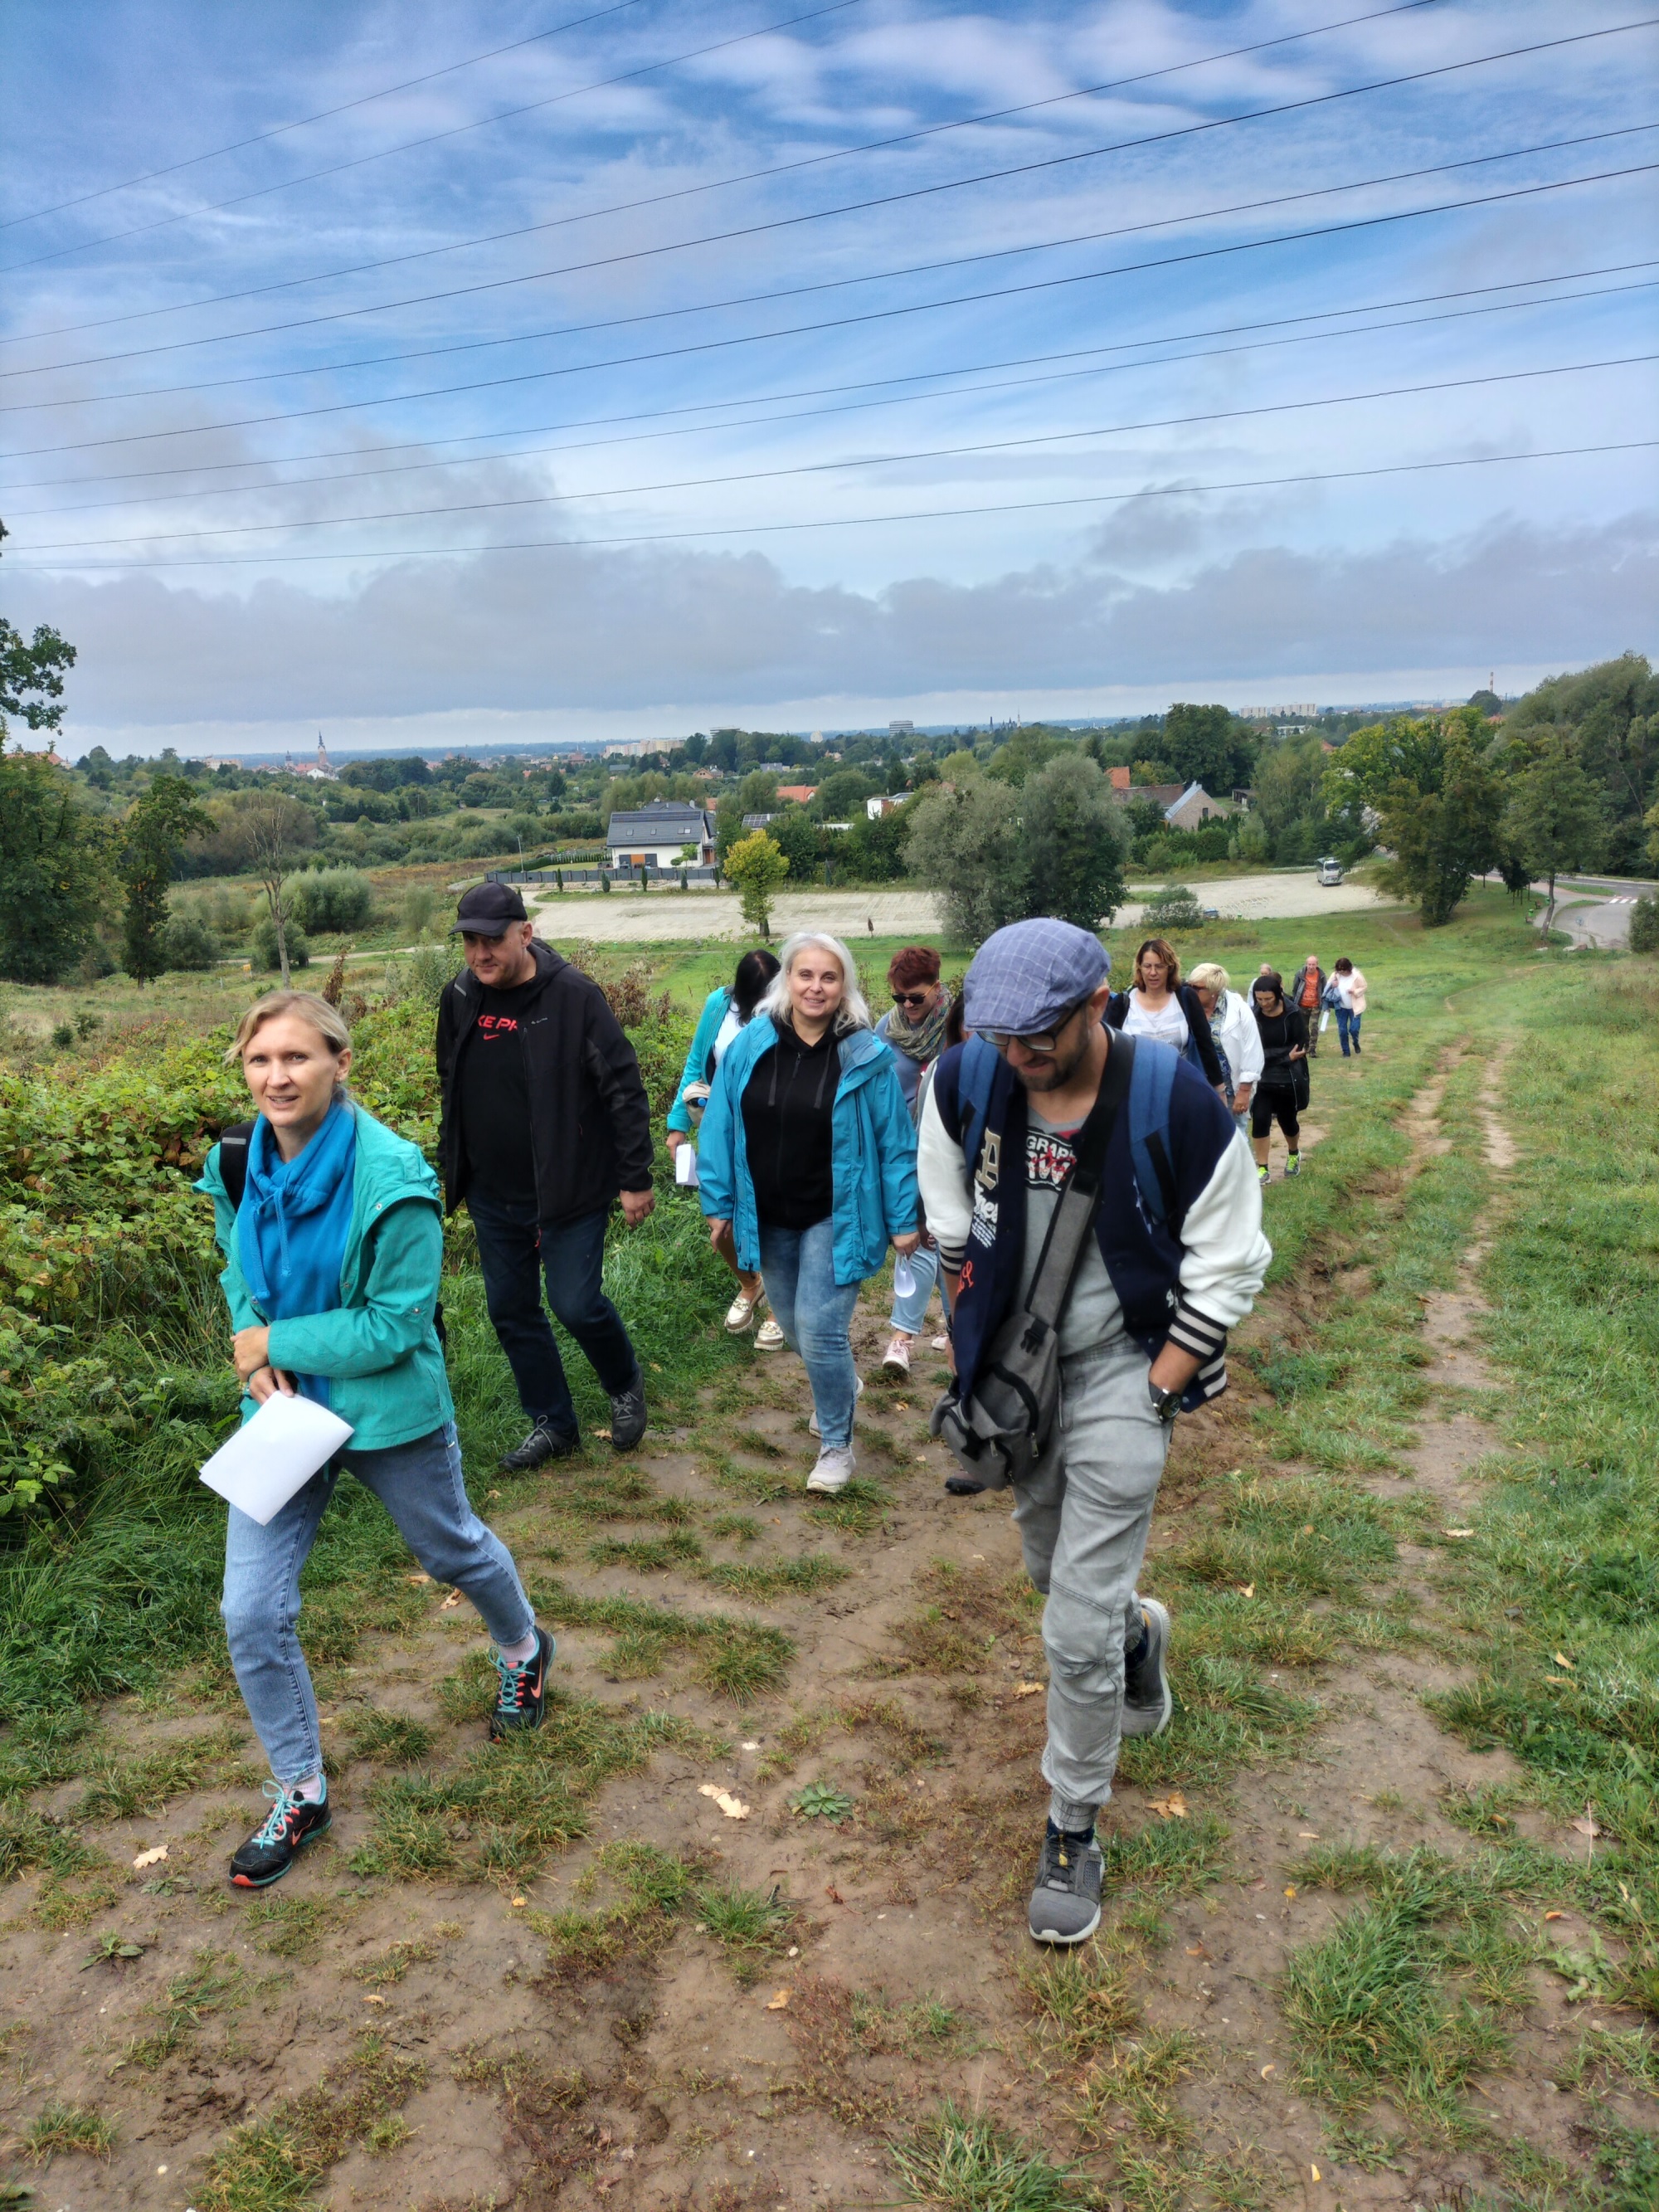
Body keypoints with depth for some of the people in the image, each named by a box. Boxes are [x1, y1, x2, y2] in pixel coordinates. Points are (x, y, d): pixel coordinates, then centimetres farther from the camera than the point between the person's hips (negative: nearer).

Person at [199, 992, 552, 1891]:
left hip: (388, 1411, -4)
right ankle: (300, 1791, 25)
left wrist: (277, 1343, -17)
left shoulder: (390, 1178, -25)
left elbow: (395, 1324, -22)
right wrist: (256, 1354, -8)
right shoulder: (237, 1166, -8)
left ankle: (523, 1650, 55)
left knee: (451, 1550, 20)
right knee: (252, 1612, 2)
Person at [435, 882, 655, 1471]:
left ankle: (625, 1386, 27)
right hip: (493, 1196, 6)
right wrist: (451, 1169, 17)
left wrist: (635, 1179, -12)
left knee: (577, 1305, -5)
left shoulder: (574, 996, -16)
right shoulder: (460, 998, 1)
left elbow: (624, 1090, -13)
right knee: (511, 1311, 12)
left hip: (569, 1191, -6)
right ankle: (553, 1425, 30)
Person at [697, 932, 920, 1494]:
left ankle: (837, 1444, 12)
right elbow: (721, 1129, 2)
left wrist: (904, 1219, -6)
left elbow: (894, 1143, -7)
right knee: (794, 1326, 18)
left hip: (836, 1216, -4)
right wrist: (719, 1204, 2)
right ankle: (841, 1382, 50)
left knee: (820, 1331, -9)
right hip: (769, 1218, 4)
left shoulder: (866, 1057, -10)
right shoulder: (750, 1047, -3)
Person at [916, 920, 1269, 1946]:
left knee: (1079, 1629, -3)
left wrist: (1149, 1397, -13)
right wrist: (981, 1342, 5)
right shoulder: (965, 1080, -13)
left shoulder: (1178, 1101, -23)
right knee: (1054, 1562, 23)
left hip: (1124, 1369, -4)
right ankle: (1139, 1629, 58)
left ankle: (1074, 1832, 20)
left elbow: (1226, 1271, -13)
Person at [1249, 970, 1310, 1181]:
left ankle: (1294, 1154, 44)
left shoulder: (1294, 1014, -12)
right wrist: (1285, 1056, -15)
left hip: (1288, 1078, -1)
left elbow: (1302, 1047, -10)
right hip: (1262, 1078, 1)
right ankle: (1262, 1168, 2)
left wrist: (1270, 1056, -16)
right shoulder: (1253, 1015, -9)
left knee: (1287, 1119, 15)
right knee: (1260, 1120, -9)